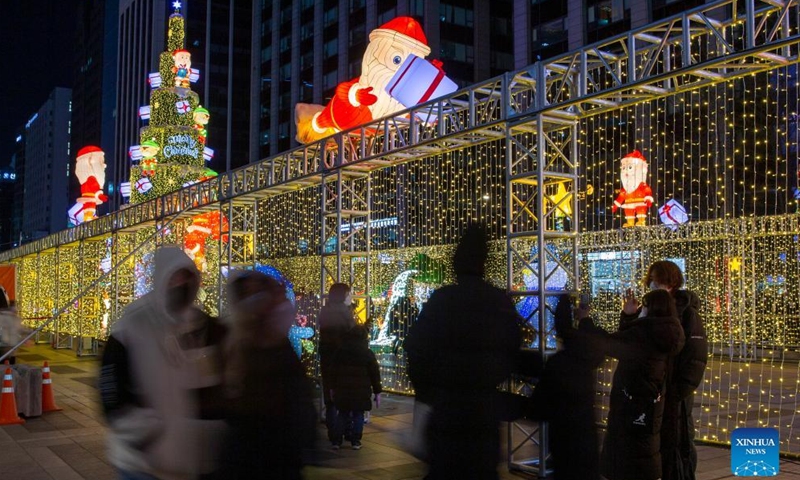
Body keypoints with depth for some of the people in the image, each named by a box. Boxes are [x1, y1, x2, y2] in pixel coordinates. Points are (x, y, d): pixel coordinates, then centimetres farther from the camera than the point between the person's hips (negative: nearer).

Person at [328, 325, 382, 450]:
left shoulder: (340, 352, 4)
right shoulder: (368, 354, -3)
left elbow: (333, 372, 9)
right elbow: (375, 374, -2)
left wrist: (333, 388, 18)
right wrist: (377, 392, 4)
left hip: (343, 389, 2)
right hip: (361, 391, -2)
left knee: (342, 414, 12)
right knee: (358, 415, 5)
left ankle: (337, 440, 11)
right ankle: (355, 441, 4)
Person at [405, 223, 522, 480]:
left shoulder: (442, 299, -9)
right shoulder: (502, 302, 0)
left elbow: (416, 348, -9)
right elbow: (513, 351, 7)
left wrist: (426, 390, 6)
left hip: (447, 403, -3)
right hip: (486, 404, 3)